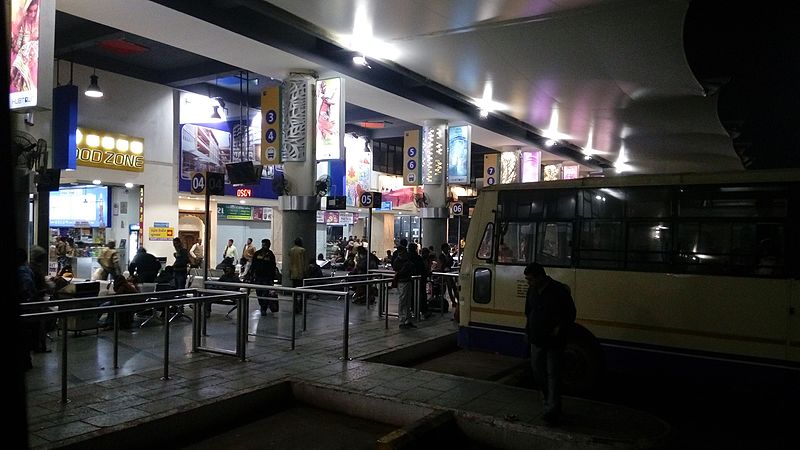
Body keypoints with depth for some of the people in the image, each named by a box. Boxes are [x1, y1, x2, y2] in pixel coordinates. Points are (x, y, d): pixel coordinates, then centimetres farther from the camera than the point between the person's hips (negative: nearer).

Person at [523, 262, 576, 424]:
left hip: (554, 342, -7)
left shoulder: (559, 291, -16)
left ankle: (553, 410, 1)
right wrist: (529, 330, 7)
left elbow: (570, 314, -11)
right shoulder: (532, 290, 5)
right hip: (536, 340, 7)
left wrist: (559, 329, -17)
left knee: (553, 374, -3)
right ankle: (548, 396, 38)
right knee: (537, 370, 15)